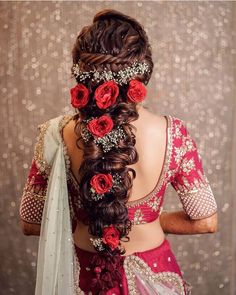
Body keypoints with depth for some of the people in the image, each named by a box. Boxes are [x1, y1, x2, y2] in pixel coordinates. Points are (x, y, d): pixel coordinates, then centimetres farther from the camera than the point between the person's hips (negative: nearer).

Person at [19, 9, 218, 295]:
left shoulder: (57, 135, -21)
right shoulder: (172, 133, -22)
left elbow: (30, 223, -8)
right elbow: (206, 221, -11)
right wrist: (150, 221, 2)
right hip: (153, 270, 0)